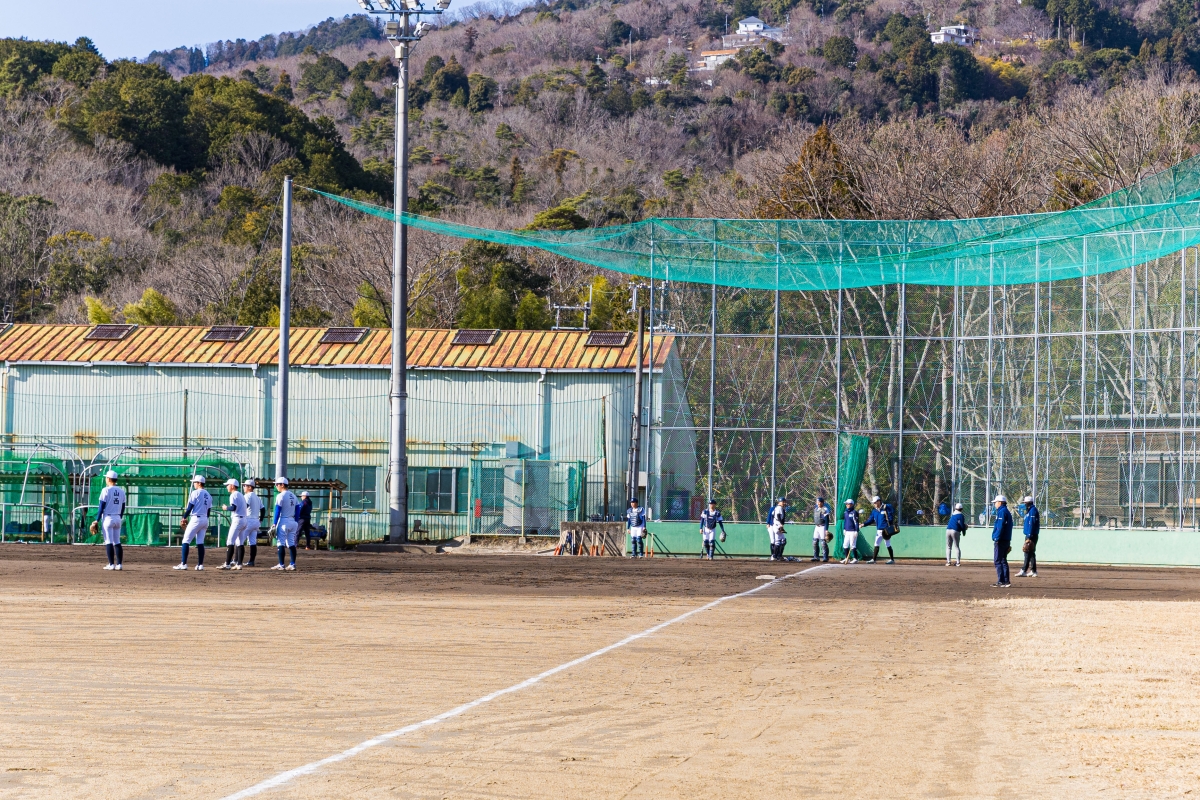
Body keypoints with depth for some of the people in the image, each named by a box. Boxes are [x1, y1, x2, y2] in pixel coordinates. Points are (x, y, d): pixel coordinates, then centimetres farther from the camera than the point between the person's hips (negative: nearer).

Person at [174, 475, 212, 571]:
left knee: (186, 541, -3)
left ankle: (184, 564, -9)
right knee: (200, 542, 9)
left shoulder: (195, 493, -9)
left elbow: (190, 507, -12)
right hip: (205, 520, 7)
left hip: (196, 519, -7)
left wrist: (184, 518, -2)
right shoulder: (208, 495, 13)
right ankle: (200, 565, 4)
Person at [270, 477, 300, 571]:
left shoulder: (280, 496, -10)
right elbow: (297, 510, 13)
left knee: (280, 543, -3)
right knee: (291, 544, 8)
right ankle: (292, 564, 4)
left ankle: (281, 565, -5)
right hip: (292, 521, 7)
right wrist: (295, 522, 17)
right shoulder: (293, 496, 12)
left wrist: (274, 524, -13)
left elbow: (277, 510, -14)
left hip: (283, 521, -7)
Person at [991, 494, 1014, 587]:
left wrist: (996, 539, -20)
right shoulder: (1008, 512, 19)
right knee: (1003, 560, 13)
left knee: (998, 561, -8)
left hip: (1000, 541, -10)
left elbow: (1000, 527, -20)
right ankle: (1006, 581, 12)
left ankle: (1001, 581, -11)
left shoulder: (1002, 512, -11)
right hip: (1007, 540, 10)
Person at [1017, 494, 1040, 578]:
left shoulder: (1033, 510, -13)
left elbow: (1032, 524, -19)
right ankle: (1033, 571, 15)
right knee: (1031, 553, 12)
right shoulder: (1029, 511, 18)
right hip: (1029, 535, 10)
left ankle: (1023, 571, -16)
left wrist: (1029, 537, -22)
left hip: (1032, 535, -10)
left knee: (1028, 553, -12)